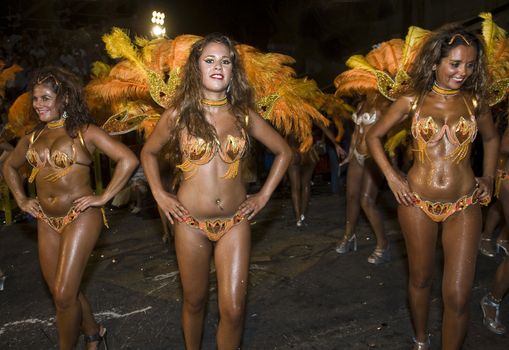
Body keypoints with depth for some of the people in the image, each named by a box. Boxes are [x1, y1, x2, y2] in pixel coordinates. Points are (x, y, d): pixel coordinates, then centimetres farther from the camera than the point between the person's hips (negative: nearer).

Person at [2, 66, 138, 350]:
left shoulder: (84, 131, -8)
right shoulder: (32, 138, 9)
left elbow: (128, 160, -16)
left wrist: (104, 197, -16)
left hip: (80, 218, -6)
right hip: (47, 221, 7)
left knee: (64, 295, -6)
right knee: (61, 292, 14)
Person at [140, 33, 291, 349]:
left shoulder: (244, 115, 2)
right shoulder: (179, 114, -1)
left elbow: (284, 151, 11)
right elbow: (148, 152, 14)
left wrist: (264, 195, 5)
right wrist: (159, 195, 3)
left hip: (235, 223, 1)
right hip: (191, 222, 0)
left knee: (233, 309, -1)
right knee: (195, 301, 14)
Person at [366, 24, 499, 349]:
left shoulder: (475, 100, 2)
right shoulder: (412, 100, -3)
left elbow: (491, 139, 20)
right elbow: (374, 136, 6)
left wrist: (488, 178, 9)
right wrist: (392, 177, -3)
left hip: (464, 206, 1)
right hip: (417, 202, 0)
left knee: (458, 296, -4)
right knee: (421, 278, 15)